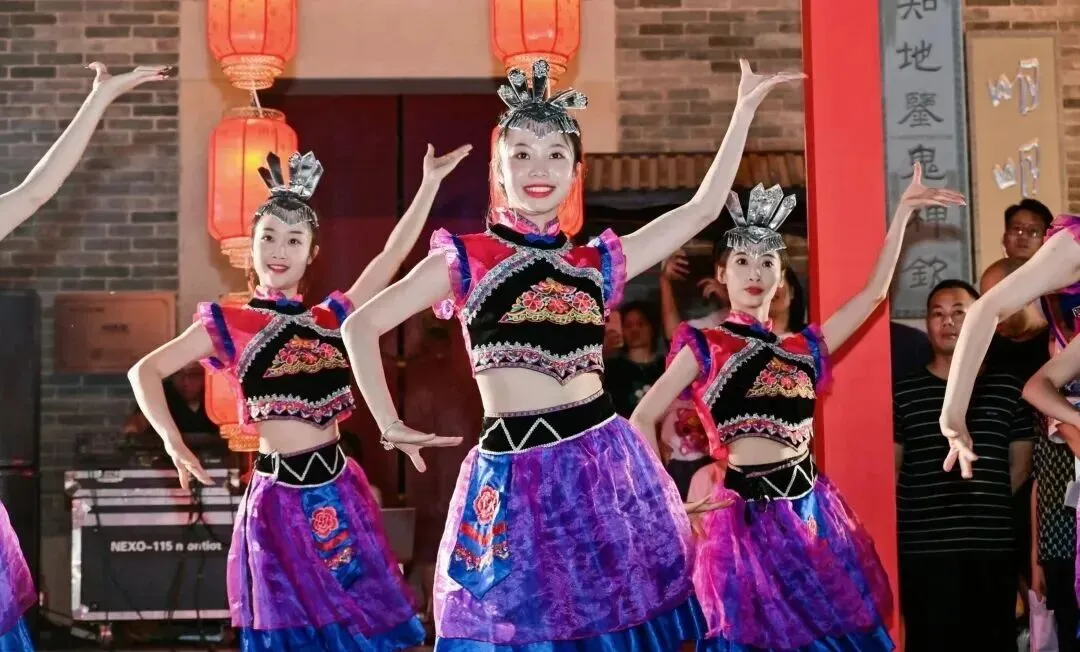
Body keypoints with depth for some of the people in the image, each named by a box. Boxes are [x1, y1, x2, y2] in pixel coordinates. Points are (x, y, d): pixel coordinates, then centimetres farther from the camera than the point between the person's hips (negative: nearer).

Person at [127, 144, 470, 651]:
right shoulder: (228, 324, -1)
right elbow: (145, 372, -2)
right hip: (281, 496, -3)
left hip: (337, 490, 3)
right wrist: (173, 443, -15)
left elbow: (392, 255, 5)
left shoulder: (332, 318, 8)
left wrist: (430, 184, 0)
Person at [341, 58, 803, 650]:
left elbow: (704, 207, 11)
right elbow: (360, 326, 5)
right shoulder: (465, 259, 3)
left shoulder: (597, 262, 11)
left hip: (606, 465, 3)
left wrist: (744, 108, 10)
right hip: (514, 478, -3)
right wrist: (390, 426, 3)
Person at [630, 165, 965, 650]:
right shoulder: (705, 347, 2)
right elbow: (642, 420, -2)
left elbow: (874, 291, 11)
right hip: (748, 517, -4)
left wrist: (902, 212, 8)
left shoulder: (801, 349, 13)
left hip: (812, 513, 5)